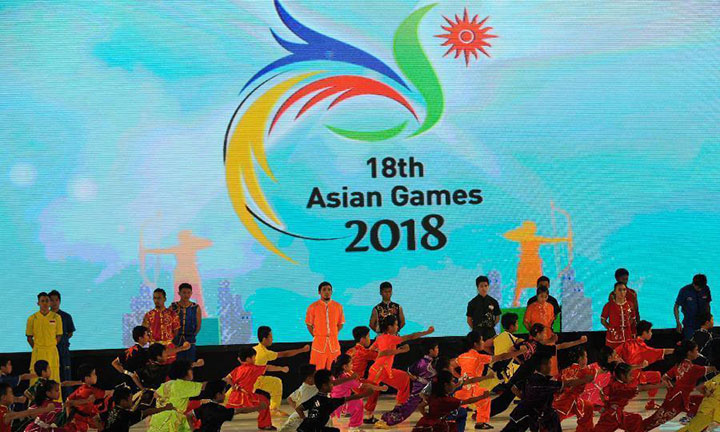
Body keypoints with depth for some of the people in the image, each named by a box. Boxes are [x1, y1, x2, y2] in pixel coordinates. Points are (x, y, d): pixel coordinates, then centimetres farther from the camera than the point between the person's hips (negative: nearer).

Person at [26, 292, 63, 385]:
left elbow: (59, 336, 7)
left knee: (53, 378, 0)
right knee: (36, 378, -3)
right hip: (37, 352, 0)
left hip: (52, 352, 0)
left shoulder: (56, 317, 2)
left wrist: (50, 347, 3)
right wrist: (36, 349, 3)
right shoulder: (32, 318, 2)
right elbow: (29, 338, 7)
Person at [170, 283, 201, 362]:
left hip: (190, 341, 1)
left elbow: (199, 325, 8)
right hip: (176, 341, -1)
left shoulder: (196, 308, 4)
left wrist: (193, 335, 0)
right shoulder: (173, 307, 1)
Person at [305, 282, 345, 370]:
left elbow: (340, 324, 13)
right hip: (319, 343, -2)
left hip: (334, 343, 2)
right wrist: (316, 336, 0)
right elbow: (309, 325, 6)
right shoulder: (313, 307, 0)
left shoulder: (338, 306, 6)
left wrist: (332, 335, 5)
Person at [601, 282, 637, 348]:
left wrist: (633, 335, 9)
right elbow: (603, 320, 1)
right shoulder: (609, 305, -5)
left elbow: (633, 321, 12)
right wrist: (610, 329, -12)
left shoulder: (629, 305, 4)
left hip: (627, 338, 3)